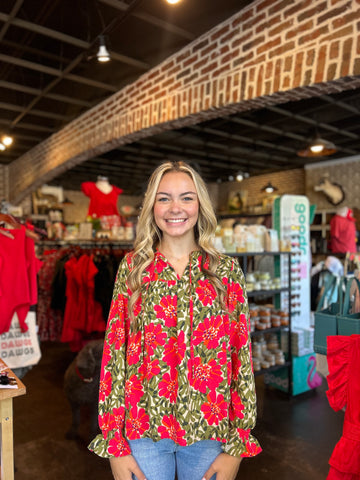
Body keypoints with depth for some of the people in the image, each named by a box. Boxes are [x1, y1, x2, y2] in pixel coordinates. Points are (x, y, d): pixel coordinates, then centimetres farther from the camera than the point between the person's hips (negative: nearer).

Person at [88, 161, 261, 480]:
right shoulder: (132, 268, -3)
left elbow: (242, 357, -3)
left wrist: (237, 447, -3)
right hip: (144, 432, 0)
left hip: (210, 430, 1)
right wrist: (115, 444, -3)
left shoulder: (227, 271, -4)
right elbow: (114, 354, -3)